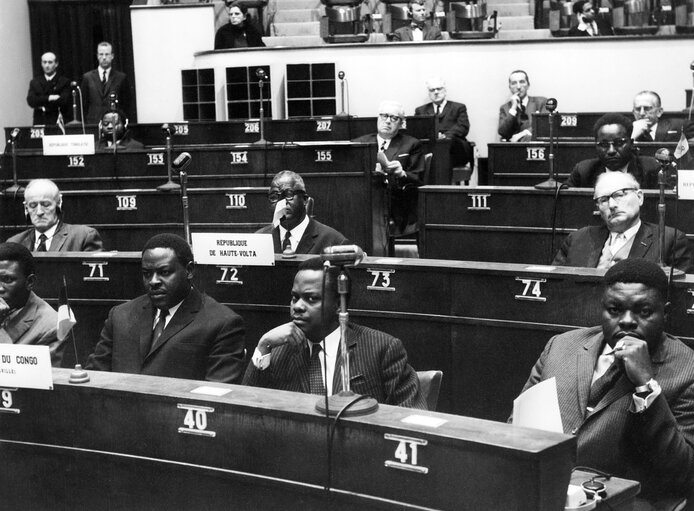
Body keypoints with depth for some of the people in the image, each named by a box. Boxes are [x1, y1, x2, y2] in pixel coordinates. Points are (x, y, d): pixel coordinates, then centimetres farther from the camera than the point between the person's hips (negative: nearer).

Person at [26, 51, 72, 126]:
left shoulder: (64, 82, 3)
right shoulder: (35, 82, 14)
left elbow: (63, 101, -10)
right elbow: (30, 101, -1)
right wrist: (49, 98, -11)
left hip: (57, 123, -3)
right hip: (39, 124, 3)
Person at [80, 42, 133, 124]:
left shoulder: (121, 77, 7)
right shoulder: (87, 77, 10)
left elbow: (127, 105, 6)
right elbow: (83, 104, 10)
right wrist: (84, 123, 3)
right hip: (92, 123, 1)